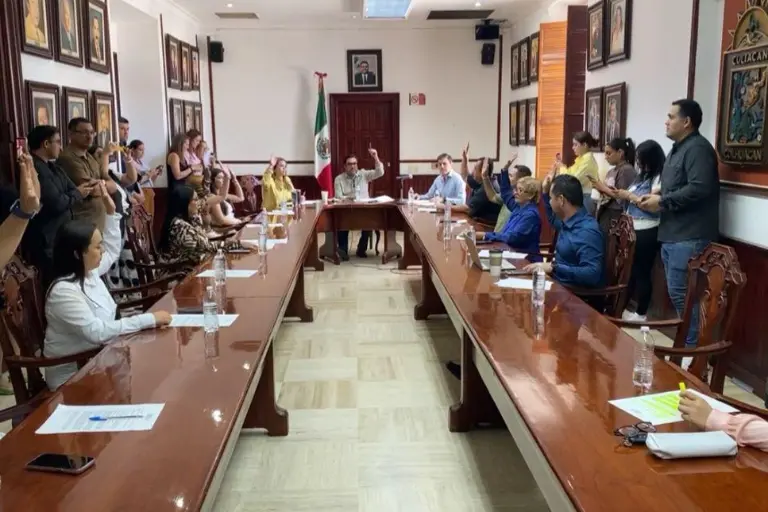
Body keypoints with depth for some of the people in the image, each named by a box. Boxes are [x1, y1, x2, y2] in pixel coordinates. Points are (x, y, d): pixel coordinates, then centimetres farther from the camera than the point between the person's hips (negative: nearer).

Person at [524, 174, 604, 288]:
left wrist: (553, 267, -32)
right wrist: (546, 192, 19)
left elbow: (592, 274, -31)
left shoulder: (587, 231, -23)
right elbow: (554, 221, 32)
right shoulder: (568, 221, 6)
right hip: (559, 283, 9)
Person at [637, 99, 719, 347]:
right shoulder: (678, 149, 20)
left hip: (689, 237, -11)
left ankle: (691, 346, 3)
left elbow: (699, 189, -25)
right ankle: (685, 340, 24)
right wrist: (656, 196, 8)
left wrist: (662, 201, -16)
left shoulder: (698, 148, -13)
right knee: (677, 293, 15)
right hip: (673, 234, 11)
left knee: (682, 294, -7)